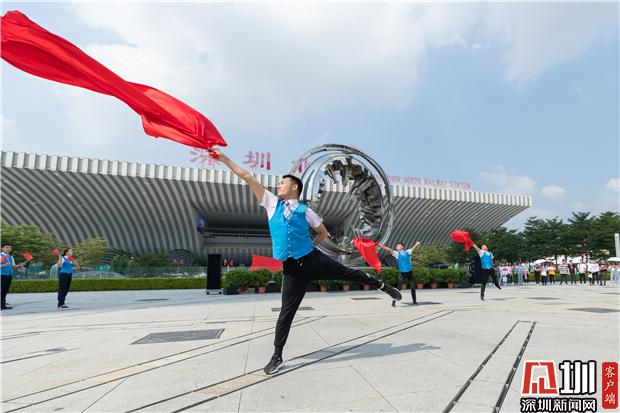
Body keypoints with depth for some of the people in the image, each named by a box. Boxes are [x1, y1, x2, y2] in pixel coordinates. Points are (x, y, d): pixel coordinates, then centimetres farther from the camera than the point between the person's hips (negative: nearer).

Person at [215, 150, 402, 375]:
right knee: (287, 310, 4)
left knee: (349, 273, 7)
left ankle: (383, 286, 32)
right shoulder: (272, 202, 6)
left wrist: (308, 245, 6)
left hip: (314, 259, 0)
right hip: (292, 268, 0)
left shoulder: (305, 211, 2)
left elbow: (323, 233, 17)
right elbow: (247, 176, 5)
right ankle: (277, 356, 19)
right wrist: (223, 158, 7)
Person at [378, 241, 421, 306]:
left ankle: (414, 301, 23)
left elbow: (413, 248, -13)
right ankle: (394, 301, -1)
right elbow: (389, 250, -7)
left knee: (413, 288, 7)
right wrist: (381, 246, -17)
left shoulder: (408, 252, 2)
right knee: (398, 288, -5)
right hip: (402, 273, 0)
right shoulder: (396, 254, 3)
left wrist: (417, 244, -32)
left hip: (410, 273, 0)